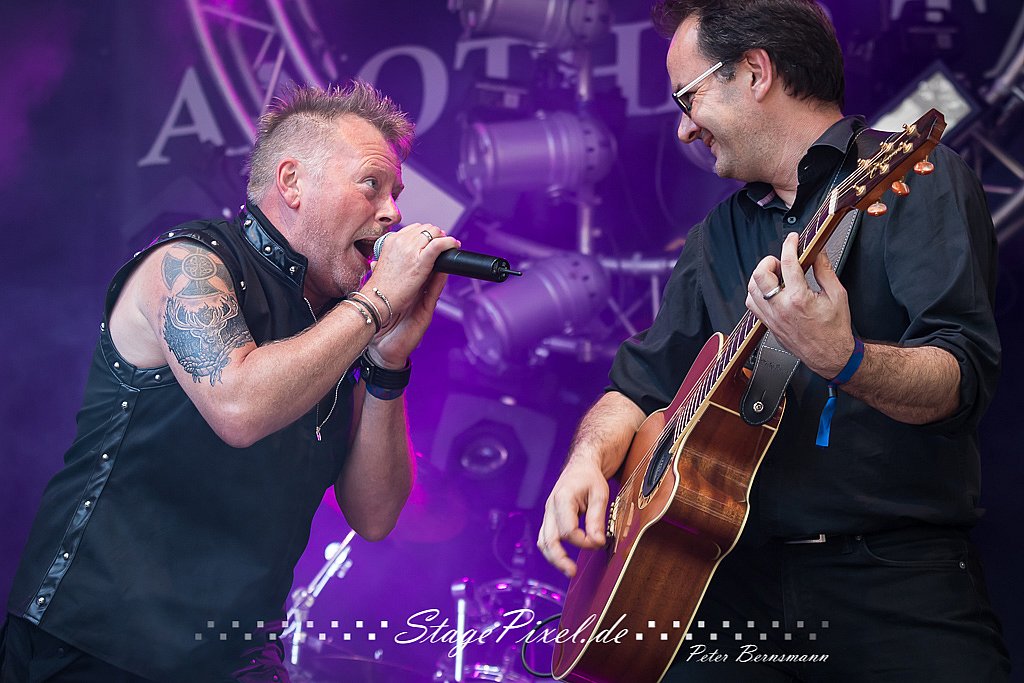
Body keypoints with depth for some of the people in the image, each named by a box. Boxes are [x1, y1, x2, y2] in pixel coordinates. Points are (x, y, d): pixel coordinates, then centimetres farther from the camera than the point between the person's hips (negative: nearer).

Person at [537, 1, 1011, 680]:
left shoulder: (913, 179, 0)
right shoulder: (719, 237, 19)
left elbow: (966, 376, -13)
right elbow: (641, 383, 20)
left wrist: (844, 360, -31)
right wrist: (590, 456, 0)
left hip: (897, 568, -4)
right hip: (742, 574, 4)